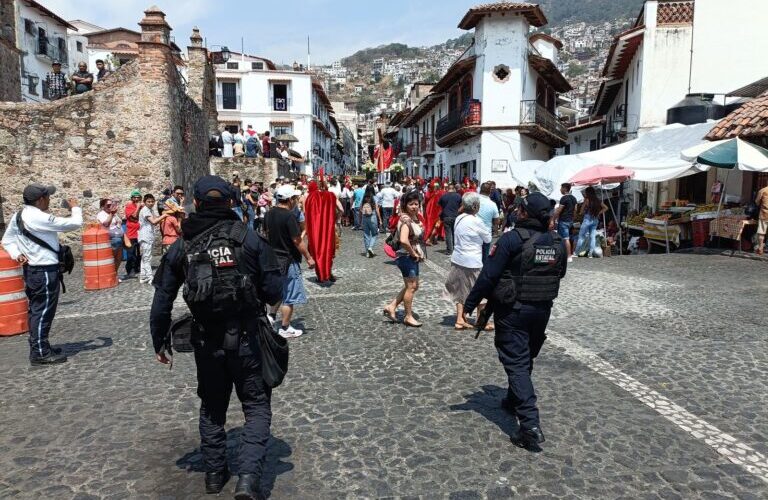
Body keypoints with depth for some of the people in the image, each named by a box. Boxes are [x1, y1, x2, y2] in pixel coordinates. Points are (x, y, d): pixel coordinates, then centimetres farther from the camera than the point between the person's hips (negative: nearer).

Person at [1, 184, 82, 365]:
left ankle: (38, 347, 26)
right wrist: (75, 208, 1)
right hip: (46, 271, -10)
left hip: (31, 269, 10)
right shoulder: (40, 218, -21)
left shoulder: (17, 216, 8)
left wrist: (16, 255, 6)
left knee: (35, 311, 16)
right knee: (43, 313, -2)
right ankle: (40, 354, 4)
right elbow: (75, 223, -17)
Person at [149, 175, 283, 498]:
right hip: (245, 338, -3)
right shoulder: (249, 238, -8)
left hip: (206, 342, 3)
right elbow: (274, 290, -9)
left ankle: (214, 473, 34)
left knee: (212, 408, 23)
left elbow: (162, 301, 3)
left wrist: (159, 343, 15)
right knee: (257, 406, 11)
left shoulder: (181, 247, 0)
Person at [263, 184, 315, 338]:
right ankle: (285, 329, 12)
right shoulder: (289, 216, -20)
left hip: (273, 258, 8)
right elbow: (297, 241, -19)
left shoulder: (269, 214, 3)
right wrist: (309, 258, -11)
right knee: (290, 296, 4)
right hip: (289, 261, -8)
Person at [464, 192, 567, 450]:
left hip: (513, 310, -6)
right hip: (542, 310, 7)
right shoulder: (557, 242, 2)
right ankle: (513, 401, 42)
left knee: (516, 363, -3)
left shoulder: (512, 239, -17)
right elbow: (559, 274, 15)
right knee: (526, 359, 22)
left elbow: (488, 275, -19)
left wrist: (469, 304, -12)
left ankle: (531, 424, -9)